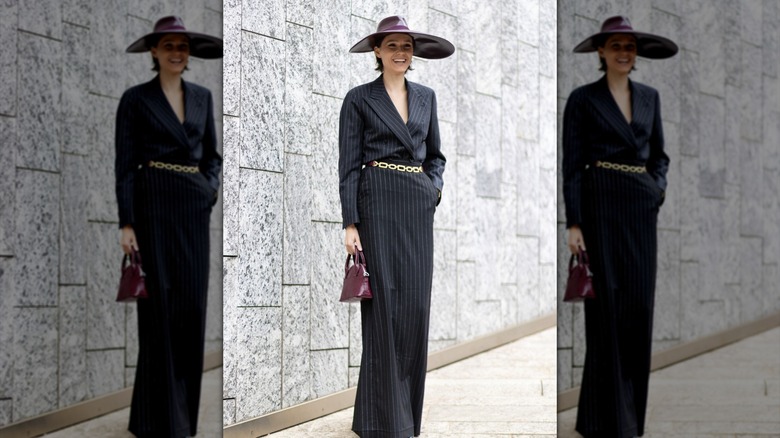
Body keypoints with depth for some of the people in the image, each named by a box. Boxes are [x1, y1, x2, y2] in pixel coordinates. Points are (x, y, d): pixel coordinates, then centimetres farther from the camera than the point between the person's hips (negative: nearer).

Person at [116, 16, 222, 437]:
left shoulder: (202, 97, 12)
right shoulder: (135, 99, -2)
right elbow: (125, 165, -6)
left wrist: (210, 187, -1)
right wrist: (126, 223, -12)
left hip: (194, 211, 5)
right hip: (154, 207, -5)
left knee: (192, 306, 5)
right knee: (160, 309, -5)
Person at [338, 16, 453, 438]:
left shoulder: (426, 97, 14)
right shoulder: (359, 99, 0)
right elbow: (348, 165, -4)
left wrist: (434, 188, 2)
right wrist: (350, 223, -10)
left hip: (418, 208, 5)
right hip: (378, 205, -5)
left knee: (416, 305, 1)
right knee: (384, 306, -7)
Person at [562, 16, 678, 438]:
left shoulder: (649, 97, 12)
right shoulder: (583, 99, -2)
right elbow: (571, 165, -6)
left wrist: (658, 187, -1)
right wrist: (574, 224, -12)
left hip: (642, 212, 5)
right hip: (601, 207, -5)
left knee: (639, 306, 4)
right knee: (607, 308, -5)